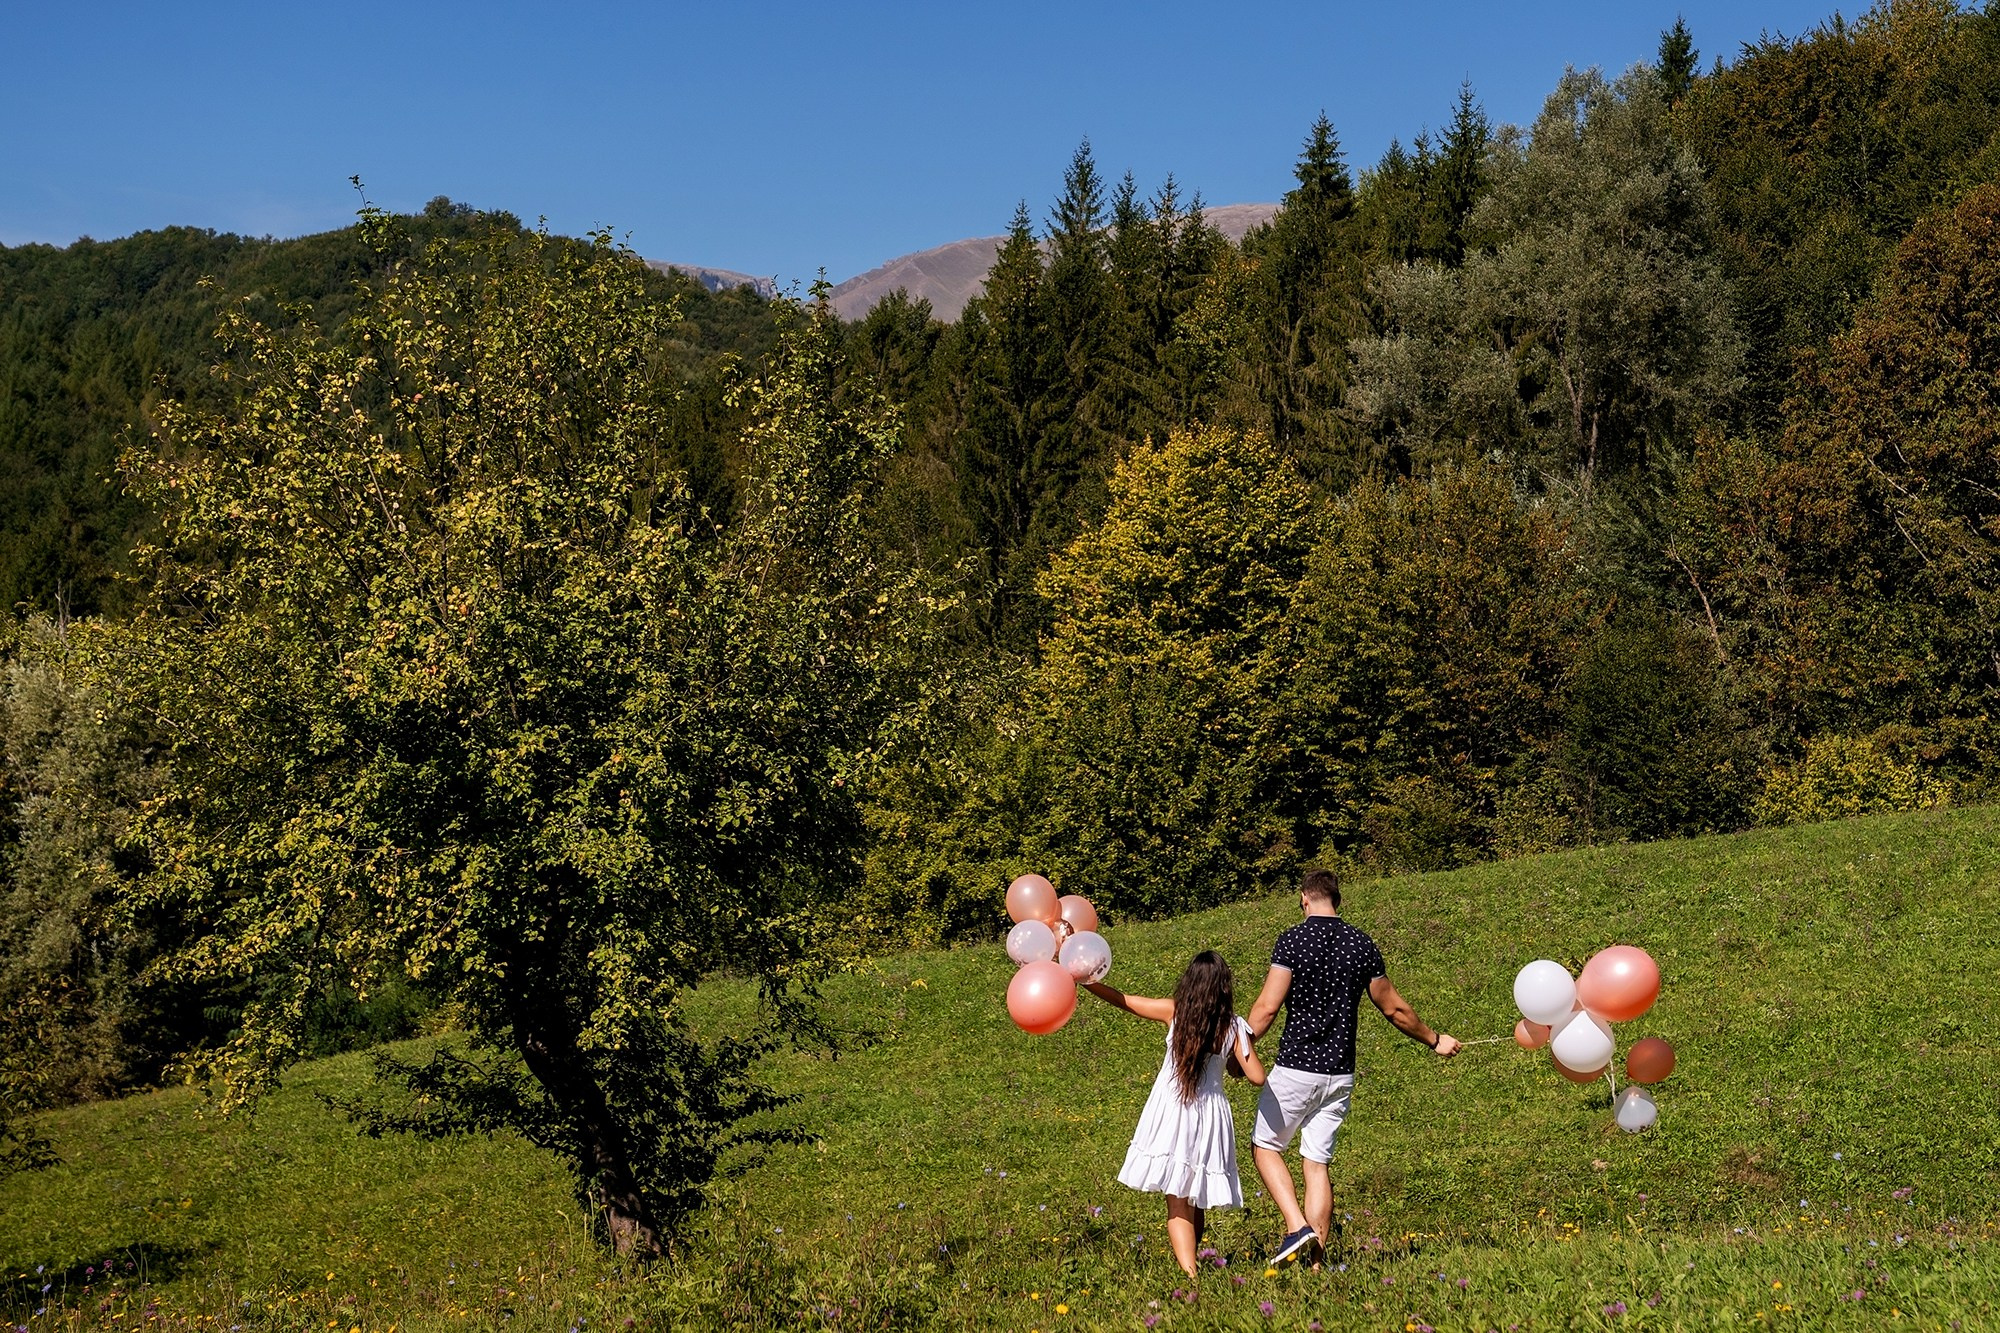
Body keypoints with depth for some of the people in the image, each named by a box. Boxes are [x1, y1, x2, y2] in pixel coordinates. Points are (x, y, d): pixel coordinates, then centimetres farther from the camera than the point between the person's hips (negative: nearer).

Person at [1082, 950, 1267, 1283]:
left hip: (1171, 1115, -1)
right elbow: (1257, 1077, -7)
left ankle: (1189, 1272, -16)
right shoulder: (1234, 1027, -5)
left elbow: (1122, 1001, 0)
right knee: (1196, 1203, 15)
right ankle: (1189, 1264, 25)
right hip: (1209, 1118, 1)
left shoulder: (1174, 1012, -5)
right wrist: (1240, 1050, 12)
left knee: (1178, 1204, -2)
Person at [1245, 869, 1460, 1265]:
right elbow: (1394, 1009, 13)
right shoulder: (1362, 944, 5)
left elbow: (1267, 1007, -15)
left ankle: (1297, 1226, -6)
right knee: (1317, 1162, 10)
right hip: (1340, 1075, 5)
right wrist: (1435, 1039, 27)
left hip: (1296, 1068, -4)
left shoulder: (1292, 941, -9)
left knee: (1265, 1146, 11)